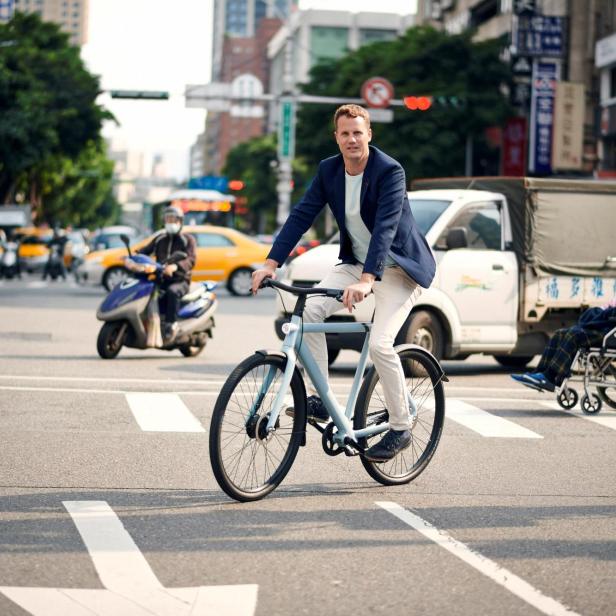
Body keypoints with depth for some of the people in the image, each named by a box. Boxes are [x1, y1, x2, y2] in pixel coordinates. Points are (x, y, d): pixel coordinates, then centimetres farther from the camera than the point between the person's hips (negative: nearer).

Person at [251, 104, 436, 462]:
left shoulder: (390, 171, -22)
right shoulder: (329, 170, -3)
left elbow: (385, 228, -32)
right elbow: (302, 215, -6)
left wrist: (366, 280, -44)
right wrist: (272, 263, -17)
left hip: (397, 267, -6)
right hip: (356, 262, 6)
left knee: (380, 343, -21)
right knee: (309, 311, -16)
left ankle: (401, 430, -4)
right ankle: (321, 400, -6)